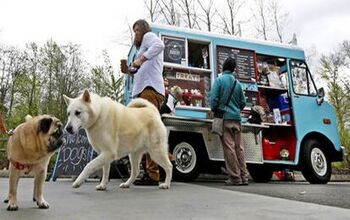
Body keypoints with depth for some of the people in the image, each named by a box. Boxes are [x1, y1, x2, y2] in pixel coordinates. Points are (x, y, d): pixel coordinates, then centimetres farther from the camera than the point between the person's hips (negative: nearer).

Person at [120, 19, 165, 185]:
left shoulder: (149, 36, 10)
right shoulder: (143, 46, 37)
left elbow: (159, 45, -16)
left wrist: (142, 59, -20)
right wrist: (129, 72, 17)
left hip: (150, 89, -10)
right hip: (143, 90, 10)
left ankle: (152, 175, -17)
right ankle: (149, 172, 6)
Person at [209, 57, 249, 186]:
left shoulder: (219, 80, -3)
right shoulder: (237, 83, 13)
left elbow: (213, 98, -10)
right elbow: (243, 102, 16)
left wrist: (214, 110, 7)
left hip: (225, 118, -5)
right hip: (236, 118, 5)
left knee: (229, 147, -4)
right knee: (238, 147, 10)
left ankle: (235, 177, -2)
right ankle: (244, 177, 13)